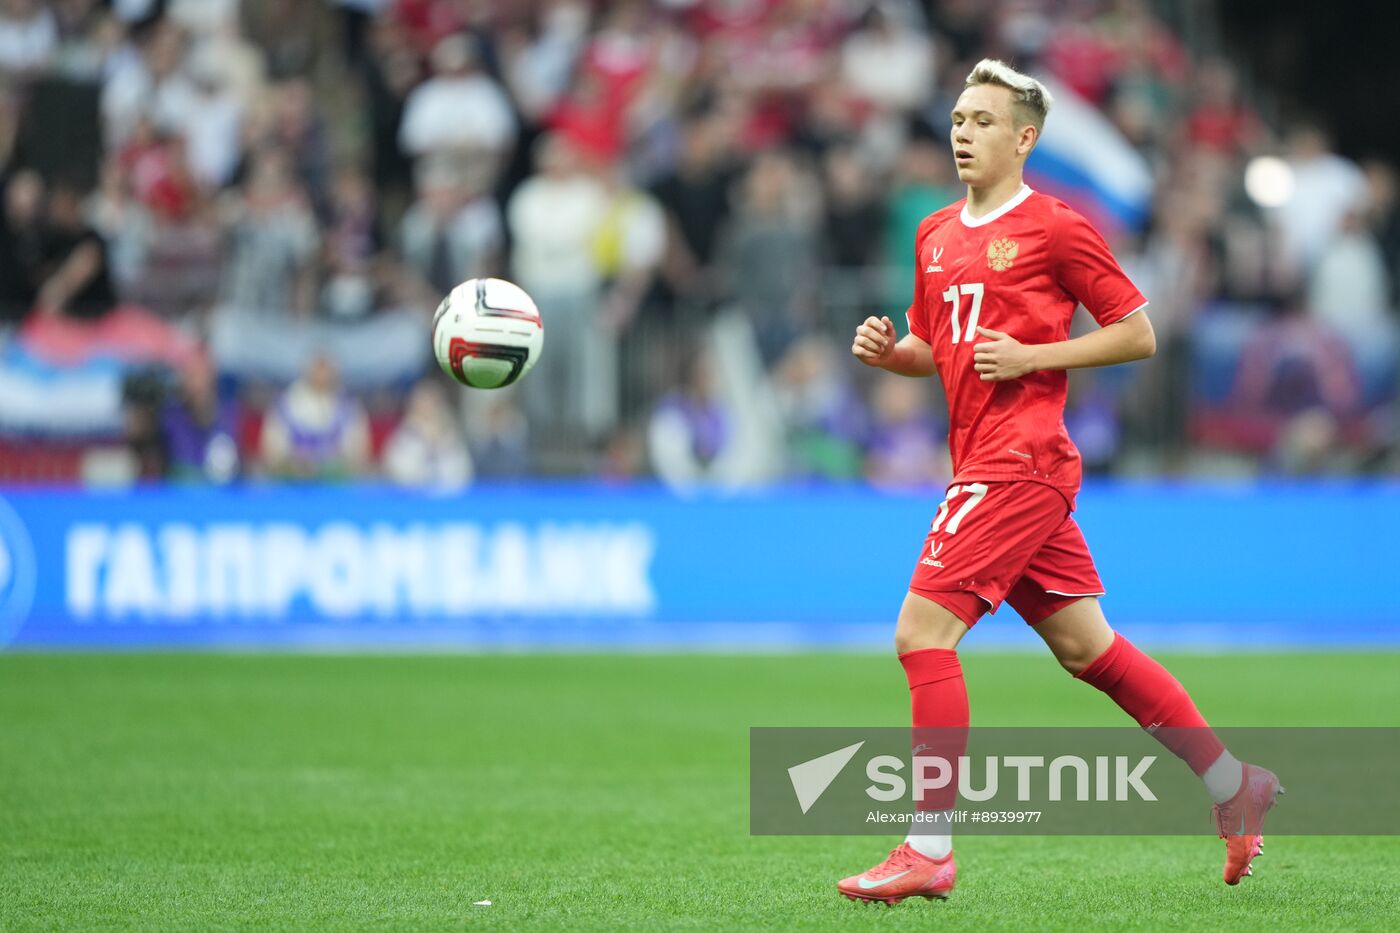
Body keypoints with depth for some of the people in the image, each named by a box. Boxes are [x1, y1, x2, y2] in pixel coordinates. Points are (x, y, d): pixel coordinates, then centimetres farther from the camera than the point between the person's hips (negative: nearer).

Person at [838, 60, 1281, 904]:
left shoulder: (1055, 227, -8)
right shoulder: (936, 234, 15)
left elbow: (1138, 333, -6)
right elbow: (934, 349, 26)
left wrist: (1033, 356, -15)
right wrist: (888, 350, 4)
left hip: (1020, 461, -8)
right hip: (983, 460, 8)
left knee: (924, 630, -14)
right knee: (1087, 647, 13)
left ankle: (929, 849, -11)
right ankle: (1236, 786, 24)